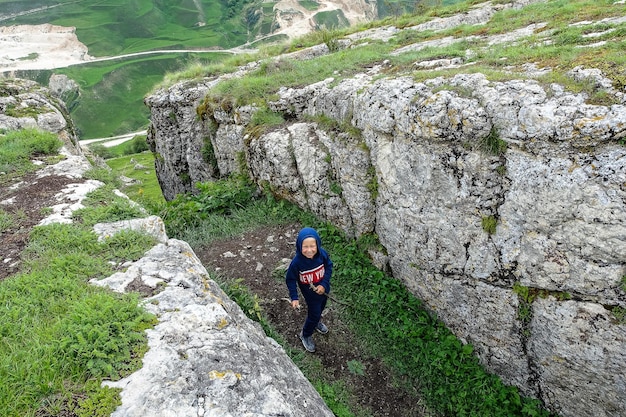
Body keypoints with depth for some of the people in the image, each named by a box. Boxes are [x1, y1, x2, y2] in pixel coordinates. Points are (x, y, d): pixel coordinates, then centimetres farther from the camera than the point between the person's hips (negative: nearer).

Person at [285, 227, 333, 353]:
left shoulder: (322, 254, -26)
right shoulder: (297, 262, -33)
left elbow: (329, 267, -8)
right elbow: (290, 279, -19)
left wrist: (324, 284, -17)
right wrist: (294, 297, -21)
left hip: (323, 289, 4)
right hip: (310, 293, -4)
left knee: (321, 308, 29)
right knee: (314, 314, 10)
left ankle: (316, 322, 63)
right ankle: (306, 335, 41)